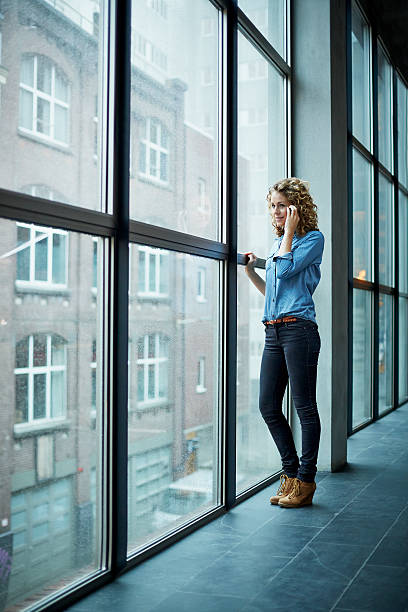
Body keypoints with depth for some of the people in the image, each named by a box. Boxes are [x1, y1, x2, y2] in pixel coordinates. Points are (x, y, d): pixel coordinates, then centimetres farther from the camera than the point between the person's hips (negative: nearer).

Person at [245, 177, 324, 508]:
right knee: (268, 406, 6)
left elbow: (286, 270, -14)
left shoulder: (313, 238, 1)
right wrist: (250, 271, 17)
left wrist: (289, 231, -5)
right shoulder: (278, 244, 21)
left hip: (299, 329, -8)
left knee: (305, 406, -2)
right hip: (273, 332, 8)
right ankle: (291, 473, 19)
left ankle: (305, 481, 8)